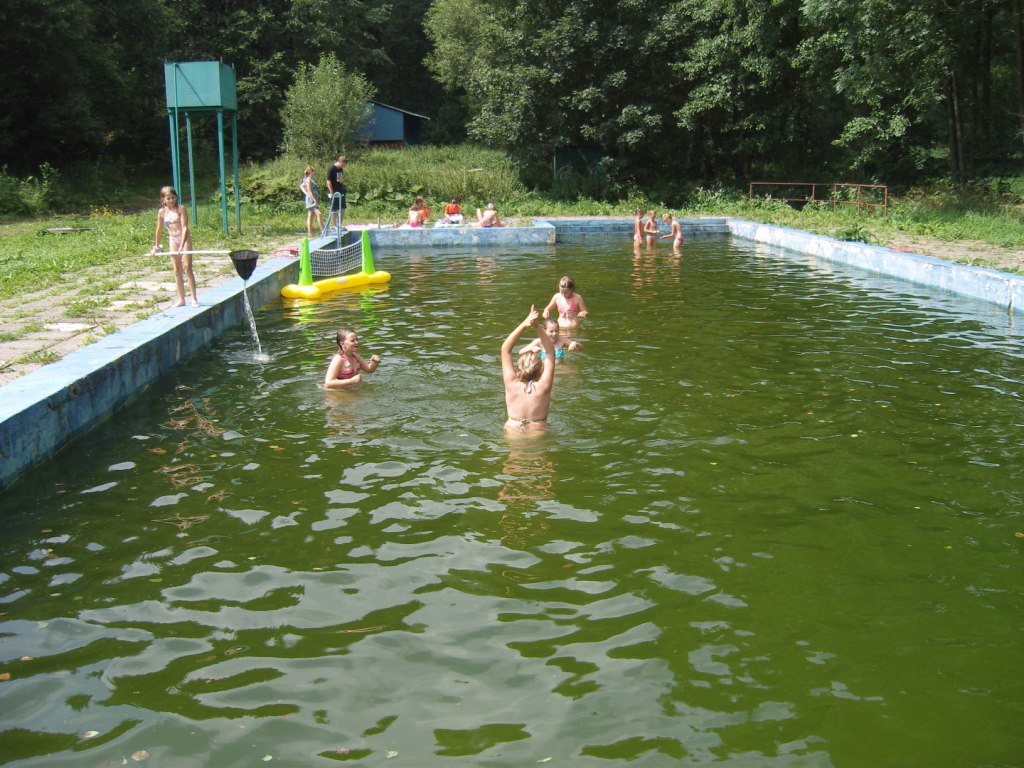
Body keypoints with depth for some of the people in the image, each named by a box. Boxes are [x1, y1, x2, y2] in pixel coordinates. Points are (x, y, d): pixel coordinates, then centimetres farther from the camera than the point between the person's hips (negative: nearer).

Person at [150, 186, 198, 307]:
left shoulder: (181, 208, -9)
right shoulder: (162, 212, 2)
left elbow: (185, 227, -15)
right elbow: (159, 229, 13)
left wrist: (182, 245, -24)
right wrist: (157, 245, 18)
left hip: (185, 238, -4)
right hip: (172, 239, 4)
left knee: (187, 267, -8)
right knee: (177, 270, 7)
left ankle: (194, 298, -5)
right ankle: (181, 299, 12)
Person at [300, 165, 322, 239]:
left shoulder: (307, 179, 15)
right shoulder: (309, 180, -14)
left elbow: (301, 186, 28)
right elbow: (309, 191, -19)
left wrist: (305, 193, 16)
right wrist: (315, 200, -22)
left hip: (311, 200, 11)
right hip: (311, 200, -11)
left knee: (310, 216, 9)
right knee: (318, 214, -17)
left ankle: (310, 233, 10)